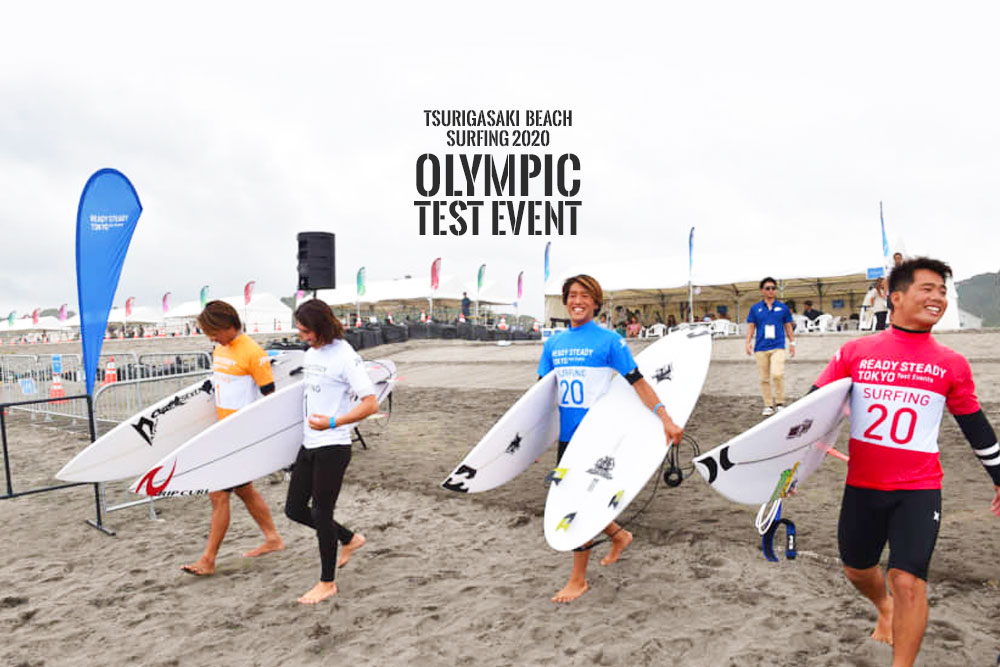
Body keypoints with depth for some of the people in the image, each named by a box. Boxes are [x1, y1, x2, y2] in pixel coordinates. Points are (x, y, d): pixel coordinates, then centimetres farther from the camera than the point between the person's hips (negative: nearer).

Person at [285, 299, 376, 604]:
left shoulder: (345, 356, -16)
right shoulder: (311, 353, 10)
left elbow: (371, 404, -20)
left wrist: (333, 423, -28)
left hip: (332, 447, -9)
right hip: (309, 444, 9)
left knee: (321, 513, 0)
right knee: (294, 508, 13)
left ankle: (327, 583, 19)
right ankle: (349, 539, 33)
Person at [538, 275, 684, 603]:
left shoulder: (609, 341, -6)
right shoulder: (553, 344, 9)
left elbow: (638, 382, -9)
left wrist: (666, 419, -20)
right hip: (565, 436, 6)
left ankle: (578, 579, 14)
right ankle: (619, 536, 41)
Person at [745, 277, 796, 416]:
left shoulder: (783, 308, 8)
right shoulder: (755, 308, 8)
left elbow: (788, 327, 14)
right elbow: (751, 327, 8)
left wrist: (792, 343, 12)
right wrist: (748, 343, -2)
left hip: (778, 347, -1)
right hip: (761, 348, 1)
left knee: (777, 374, -18)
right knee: (764, 378, 5)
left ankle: (780, 403, -1)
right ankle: (768, 405, 15)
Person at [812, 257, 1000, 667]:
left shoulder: (952, 365, -1)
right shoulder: (855, 352, -3)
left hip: (919, 490, -1)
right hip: (861, 486, 2)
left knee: (908, 580, -10)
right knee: (857, 570, 19)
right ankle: (885, 609, 53)